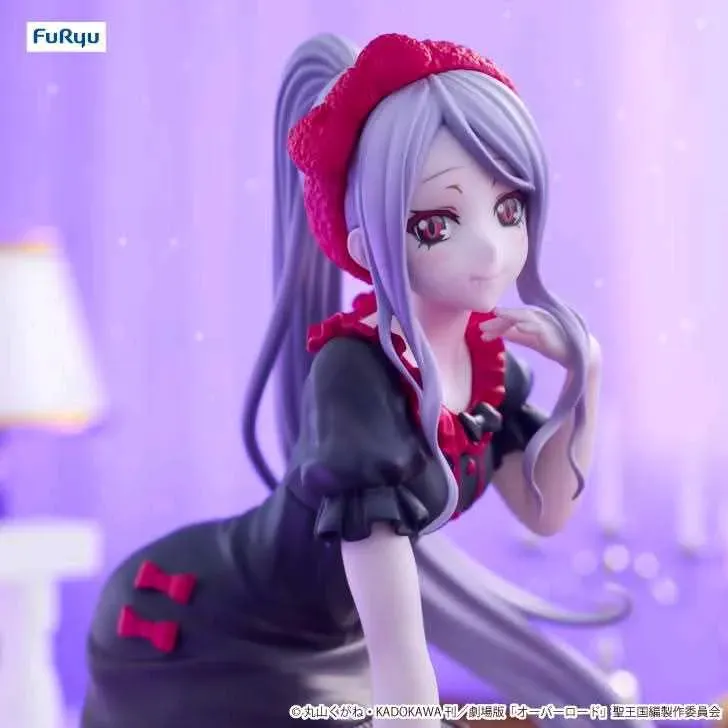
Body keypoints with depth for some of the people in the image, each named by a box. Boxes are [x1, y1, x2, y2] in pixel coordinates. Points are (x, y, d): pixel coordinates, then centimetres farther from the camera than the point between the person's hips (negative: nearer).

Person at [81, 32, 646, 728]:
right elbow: (395, 646, -36)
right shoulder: (357, 373, -33)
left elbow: (544, 511, 1)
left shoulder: (484, 357, -11)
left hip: (318, 646, 7)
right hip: (189, 643, -7)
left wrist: (584, 375, -14)